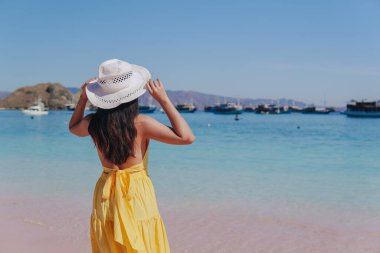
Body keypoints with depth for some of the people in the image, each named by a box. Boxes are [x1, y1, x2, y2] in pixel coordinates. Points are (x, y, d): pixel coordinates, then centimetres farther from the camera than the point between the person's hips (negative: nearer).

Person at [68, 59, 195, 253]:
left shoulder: (93, 124, -4)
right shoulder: (141, 124, -18)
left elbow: (73, 127, 21)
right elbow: (187, 137, -15)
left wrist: (83, 98, 12)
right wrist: (164, 100, -13)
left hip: (105, 196, 5)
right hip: (137, 195, -4)